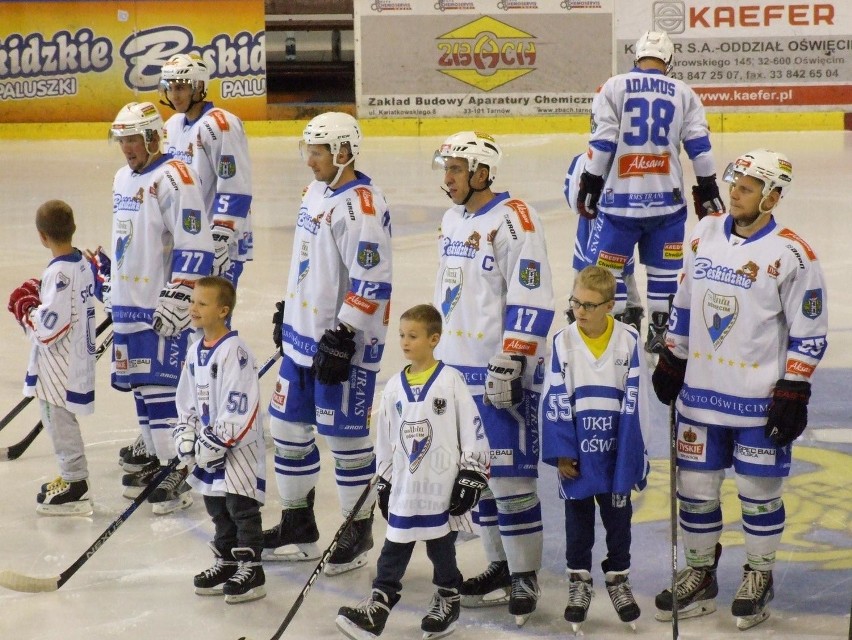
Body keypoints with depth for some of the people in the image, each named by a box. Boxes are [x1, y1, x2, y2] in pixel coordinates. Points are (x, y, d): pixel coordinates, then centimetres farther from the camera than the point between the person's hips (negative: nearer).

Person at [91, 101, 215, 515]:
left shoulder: (173, 178, -14)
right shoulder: (123, 178, 15)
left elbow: (195, 247, -18)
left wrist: (176, 300, -21)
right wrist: (108, 286, 26)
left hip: (162, 308, -9)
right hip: (129, 305, 9)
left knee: (162, 386, -10)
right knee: (139, 384, 14)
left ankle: (177, 473, -5)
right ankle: (155, 458, 26)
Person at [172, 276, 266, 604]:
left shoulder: (234, 352, -19)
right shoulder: (196, 351, 9)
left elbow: (240, 407, -23)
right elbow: (187, 400, 17)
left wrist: (217, 442, -21)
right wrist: (185, 434, 4)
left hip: (239, 448, -9)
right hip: (209, 448, 9)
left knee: (242, 508, -3)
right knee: (217, 509, 16)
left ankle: (251, 571, 4)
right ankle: (226, 562, 28)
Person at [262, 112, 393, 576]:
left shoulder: (361, 206, -18)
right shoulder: (315, 193, 12)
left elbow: (372, 281, -23)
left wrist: (343, 338, -23)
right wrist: (285, 313, 24)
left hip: (343, 344, -10)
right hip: (303, 336, 10)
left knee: (345, 438, -1)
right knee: (289, 428, 14)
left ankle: (358, 532, 14)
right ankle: (298, 526, 27)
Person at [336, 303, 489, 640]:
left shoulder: (451, 381, -7)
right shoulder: (394, 387, 6)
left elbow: (473, 432, -7)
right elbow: (385, 439, 13)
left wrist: (471, 479, -9)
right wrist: (384, 482, 13)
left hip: (443, 485, -4)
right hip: (404, 487, 4)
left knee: (442, 547, 9)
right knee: (394, 549, 4)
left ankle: (448, 602, 26)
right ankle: (376, 608, 4)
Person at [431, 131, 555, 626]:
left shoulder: (513, 220, -15)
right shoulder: (453, 219, 13)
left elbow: (532, 301, -19)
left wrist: (510, 366, -21)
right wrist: (435, 355, 23)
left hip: (503, 368, -9)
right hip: (458, 366, 9)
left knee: (509, 472, -7)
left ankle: (525, 576, 4)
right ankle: (501, 566, 23)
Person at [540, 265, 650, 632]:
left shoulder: (628, 341, -11)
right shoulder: (563, 342, -10)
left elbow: (635, 402, -6)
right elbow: (555, 402, -6)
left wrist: (633, 456, -7)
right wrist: (561, 454, -8)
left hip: (616, 451, 0)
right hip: (577, 451, 0)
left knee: (618, 517, 13)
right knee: (578, 519, 13)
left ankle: (618, 579, 29)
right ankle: (579, 582, 26)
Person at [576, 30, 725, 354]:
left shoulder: (614, 87, -1)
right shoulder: (684, 94, 6)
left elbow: (602, 142, -6)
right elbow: (699, 146, 4)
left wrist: (590, 184, 0)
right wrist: (707, 189, 13)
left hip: (621, 197, -2)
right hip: (667, 197, 2)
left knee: (605, 268, 6)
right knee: (665, 268, 13)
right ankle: (660, 332, 17)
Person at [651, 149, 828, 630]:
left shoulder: (792, 255, -13)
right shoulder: (706, 234, 3)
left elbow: (809, 333, -10)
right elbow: (685, 305, 14)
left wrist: (793, 395, -13)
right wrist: (671, 362, 15)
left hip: (760, 401, -5)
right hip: (701, 392, 5)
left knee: (759, 494, 7)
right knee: (695, 488, 10)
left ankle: (759, 577, 27)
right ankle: (700, 574, 27)